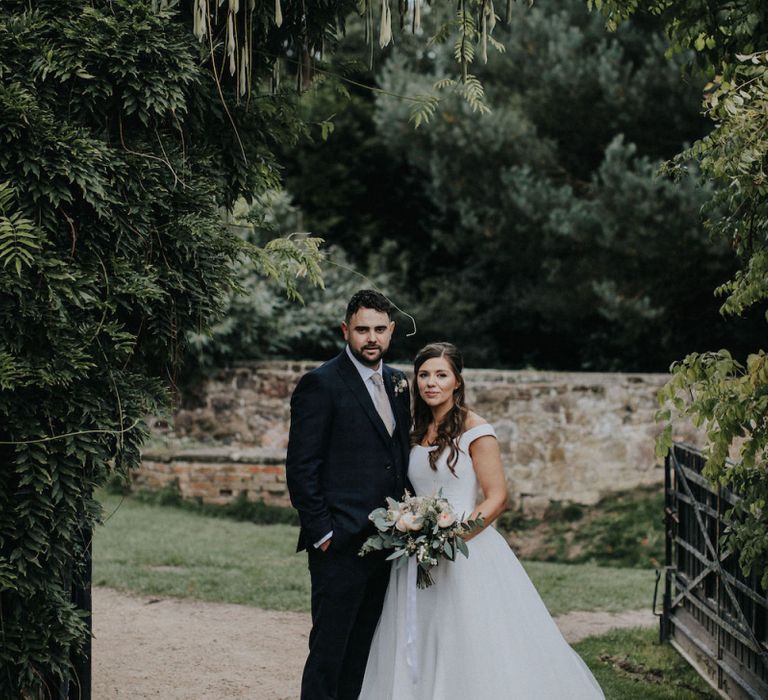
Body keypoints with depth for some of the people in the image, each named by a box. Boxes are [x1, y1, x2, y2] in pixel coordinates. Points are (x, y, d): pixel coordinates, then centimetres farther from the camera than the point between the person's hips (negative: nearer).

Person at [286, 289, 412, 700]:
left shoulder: (398, 384, 13)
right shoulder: (320, 384, -9)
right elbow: (301, 469, -11)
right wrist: (321, 533, -14)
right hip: (340, 544, -7)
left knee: (363, 651, 12)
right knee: (328, 650, -3)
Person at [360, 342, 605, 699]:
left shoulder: (475, 431, -8)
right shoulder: (415, 431, 11)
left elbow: (497, 497, -11)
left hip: (467, 550, -6)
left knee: (475, 651, -5)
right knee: (417, 652, 8)